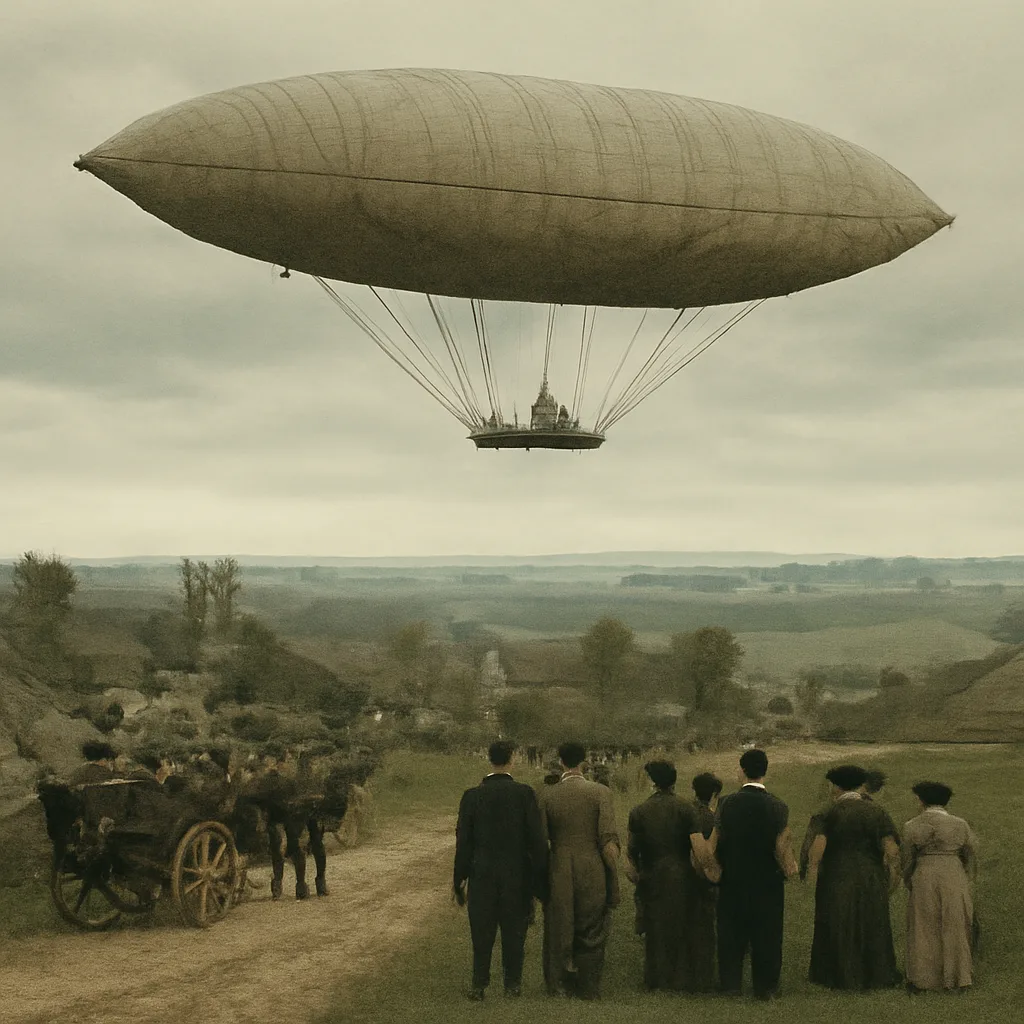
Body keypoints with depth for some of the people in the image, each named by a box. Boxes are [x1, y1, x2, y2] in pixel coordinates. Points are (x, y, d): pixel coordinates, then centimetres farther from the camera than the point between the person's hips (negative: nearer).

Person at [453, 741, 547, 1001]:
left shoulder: (472, 795, -4)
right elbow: (536, 839, -8)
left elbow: (463, 841, -2)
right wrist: (541, 879, 0)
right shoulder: (525, 793, -8)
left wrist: (459, 879, 7)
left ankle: (479, 985, 11)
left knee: (481, 931, 10)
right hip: (517, 874, -1)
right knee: (514, 931, 10)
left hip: (482, 874, 1)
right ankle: (512, 984, 14)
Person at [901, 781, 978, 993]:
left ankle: (921, 980, 11)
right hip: (954, 880, 1)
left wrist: (909, 884, 19)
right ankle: (958, 980, 15)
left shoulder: (912, 827, -1)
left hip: (924, 881, 0)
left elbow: (907, 861, 4)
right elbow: (971, 858, 7)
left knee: (923, 930, 10)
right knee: (954, 930, 11)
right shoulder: (960, 825, 1)